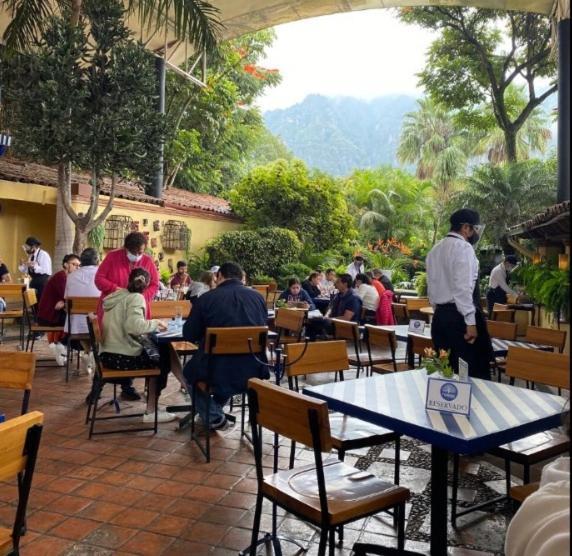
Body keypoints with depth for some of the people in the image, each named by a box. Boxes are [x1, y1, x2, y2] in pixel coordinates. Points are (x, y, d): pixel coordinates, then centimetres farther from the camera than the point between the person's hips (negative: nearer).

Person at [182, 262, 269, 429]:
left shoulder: (206, 298, -6)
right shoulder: (258, 297, 4)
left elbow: (189, 335, 5)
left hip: (218, 373, -4)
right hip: (254, 371, 4)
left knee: (189, 372, 31)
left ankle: (214, 417, 27)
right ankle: (217, 407, 51)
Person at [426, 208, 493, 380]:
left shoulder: (434, 250, 16)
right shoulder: (463, 247, -8)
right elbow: (463, 287, -18)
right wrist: (470, 321, -19)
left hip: (440, 315, 8)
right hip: (459, 316, -8)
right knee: (474, 372, -3)